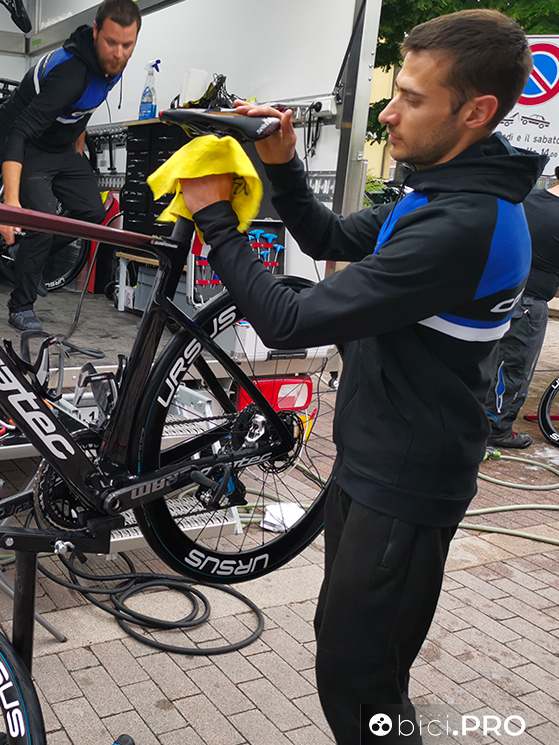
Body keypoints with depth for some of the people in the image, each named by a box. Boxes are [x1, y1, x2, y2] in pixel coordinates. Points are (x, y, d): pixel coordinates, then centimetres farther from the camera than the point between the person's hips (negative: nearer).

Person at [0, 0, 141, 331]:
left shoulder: (111, 63, -9)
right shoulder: (70, 73, -36)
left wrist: (78, 147, 17)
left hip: (63, 148, 8)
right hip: (29, 150, -8)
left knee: (93, 212, 2)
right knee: (43, 222, -19)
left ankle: (30, 255, 22)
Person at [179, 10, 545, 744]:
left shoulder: (463, 226, -29)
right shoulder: (443, 194, 5)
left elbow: (290, 323, -29)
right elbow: (329, 238, 15)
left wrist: (216, 219, -18)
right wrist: (283, 164, -2)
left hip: (402, 489, -10)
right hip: (370, 460, 10)